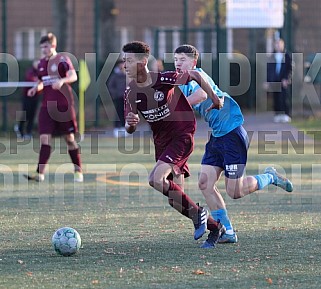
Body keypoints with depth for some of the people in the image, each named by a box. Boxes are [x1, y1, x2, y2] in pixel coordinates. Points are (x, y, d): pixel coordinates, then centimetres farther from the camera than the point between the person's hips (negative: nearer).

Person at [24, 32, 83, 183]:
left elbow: (73, 76, -18)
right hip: (47, 106, 4)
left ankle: (78, 171, 17)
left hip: (63, 104, -4)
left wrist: (62, 80, -36)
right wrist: (36, 88, 3)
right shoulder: (41, 63, 12)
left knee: (69, 138, 4)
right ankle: (40, 173, -15)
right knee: (44, 139, -8)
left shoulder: (62, 59, -5)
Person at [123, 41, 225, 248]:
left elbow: (195, 75, -2)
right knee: (175, 200, 3)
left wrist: (215, 99, 5)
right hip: (162, 143, 7)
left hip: (182, 136, -7)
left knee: (156, 180, -27)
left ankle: (196, 212, -9)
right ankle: (215, 228, 20)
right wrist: (130, 123, -21)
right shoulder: (131, 93, -2)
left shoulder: (164, 80, -18)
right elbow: (130, 129, 3)